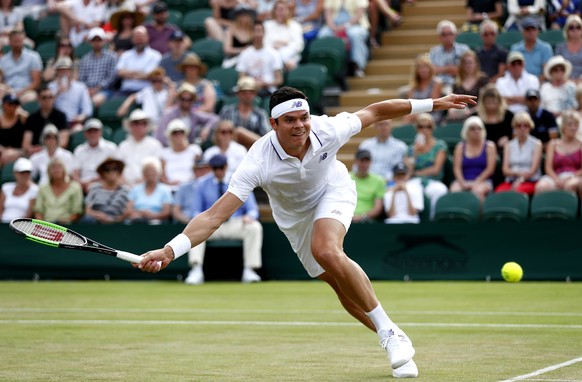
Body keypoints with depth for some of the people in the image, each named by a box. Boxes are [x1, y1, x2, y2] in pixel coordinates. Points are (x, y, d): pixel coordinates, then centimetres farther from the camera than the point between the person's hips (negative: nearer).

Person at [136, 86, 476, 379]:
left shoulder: (328, 130, -33)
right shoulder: (259, 162, -38)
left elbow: (374, 112, -14)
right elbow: (216, 215, -42)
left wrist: (431, 104, -8)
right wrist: (170, 251, -55)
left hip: (333, 191, -1)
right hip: (294, 217, 1)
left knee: (327, 252, -31)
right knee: (343, 287, 2)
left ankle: (390, 333, -20)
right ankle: (398, 346, 20)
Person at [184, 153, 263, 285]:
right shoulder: (203, 184, 8)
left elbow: (253, 209, 2)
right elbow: (197, 211, 9)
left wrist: (248, 217, -23)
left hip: (236, 224, 0)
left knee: (255, 227, -30)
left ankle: (249, 271, -30)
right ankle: (196, 271, -38)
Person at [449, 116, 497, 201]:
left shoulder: (489, 146, 11)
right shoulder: (460, 147, 16)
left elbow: (490, 169, 0)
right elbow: (457, 168, 5)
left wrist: (476, 182, -12)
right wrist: (462, 182, -14)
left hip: (482, 181, -2)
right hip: (463, 180, 2)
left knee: (478, 190, -37)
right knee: (455, 189, -33)